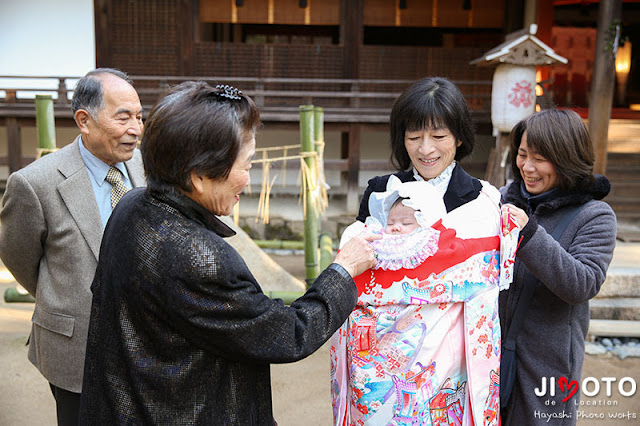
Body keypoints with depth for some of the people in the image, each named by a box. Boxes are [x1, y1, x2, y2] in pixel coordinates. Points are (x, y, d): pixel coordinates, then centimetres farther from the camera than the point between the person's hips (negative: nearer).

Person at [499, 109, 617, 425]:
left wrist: (529, 234, -30)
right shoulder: (508, 195, 1)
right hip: (493, 344, 4)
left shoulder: (595, 215, -11)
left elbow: (583, 285, -23)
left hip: (548, 357, -4)